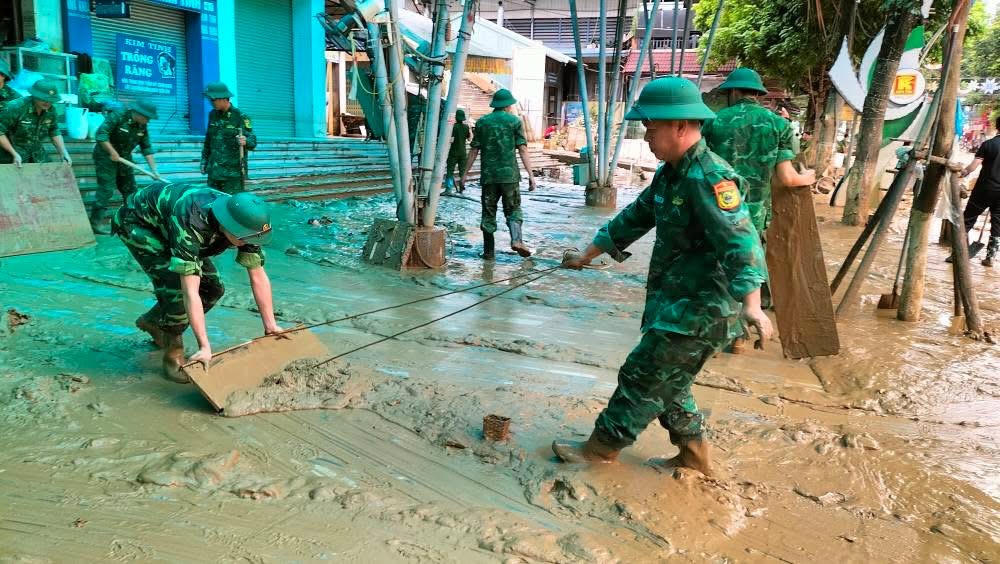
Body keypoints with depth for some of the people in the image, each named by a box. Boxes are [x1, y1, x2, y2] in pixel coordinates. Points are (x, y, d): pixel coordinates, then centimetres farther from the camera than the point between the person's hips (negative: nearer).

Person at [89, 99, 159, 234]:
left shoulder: (142, 126, 0)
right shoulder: (118, 116, -20)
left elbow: (147, 148, 1)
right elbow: (101, 134, -26)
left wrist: (153, 169, -5)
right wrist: (112, 153, -26)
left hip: (124, 157, 7)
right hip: (106, 156, -7)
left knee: (130, 189, 11)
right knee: (106, 189, -12)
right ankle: (96, 222, -9)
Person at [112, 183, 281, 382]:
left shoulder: (244, 220, -25)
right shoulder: (190, 226, -43)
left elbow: (258, 277, -15)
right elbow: (190, 291, -44)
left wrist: (270, 326, -13)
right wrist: (204, 347, -44)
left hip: (168, 223, 7)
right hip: (137, 222, -6)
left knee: (212, 288, -1)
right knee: (177, 286, -25)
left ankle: (153, 321, 22)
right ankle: (173, 356, -6)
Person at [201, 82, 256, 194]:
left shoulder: (241, 117, -6)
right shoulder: (213, 115, 13)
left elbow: (253, 142, -11)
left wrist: (245, 141, -34)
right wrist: (204, 160, 21)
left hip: (233, 173, -6)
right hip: (214, 171, 6)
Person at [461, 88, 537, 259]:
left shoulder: (482, 122, 8)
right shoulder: (514, 121, 3)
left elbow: (474, 150, 6)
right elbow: (522, 149, -4)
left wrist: (465, 173, 12)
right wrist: (530, 175, -5)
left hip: (488, 175, 2)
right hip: (509, 174, -1)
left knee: (488, 213, 8)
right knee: (513, 209, 10)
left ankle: (489, 251, 9)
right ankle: (516, 239, -13)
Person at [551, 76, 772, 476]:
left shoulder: (709, 178, -21)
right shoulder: (670, 174, 10)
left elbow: (741, 242, -31)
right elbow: (634, 218, 21)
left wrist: (751, 304, -43)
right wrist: (587, 255, 28)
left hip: (700, 310, -9)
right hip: (675, 303, 10)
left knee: (642, 376, 0)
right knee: (667, 383, 17)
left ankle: (601, 448, 15)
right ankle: (694, 456, 32)